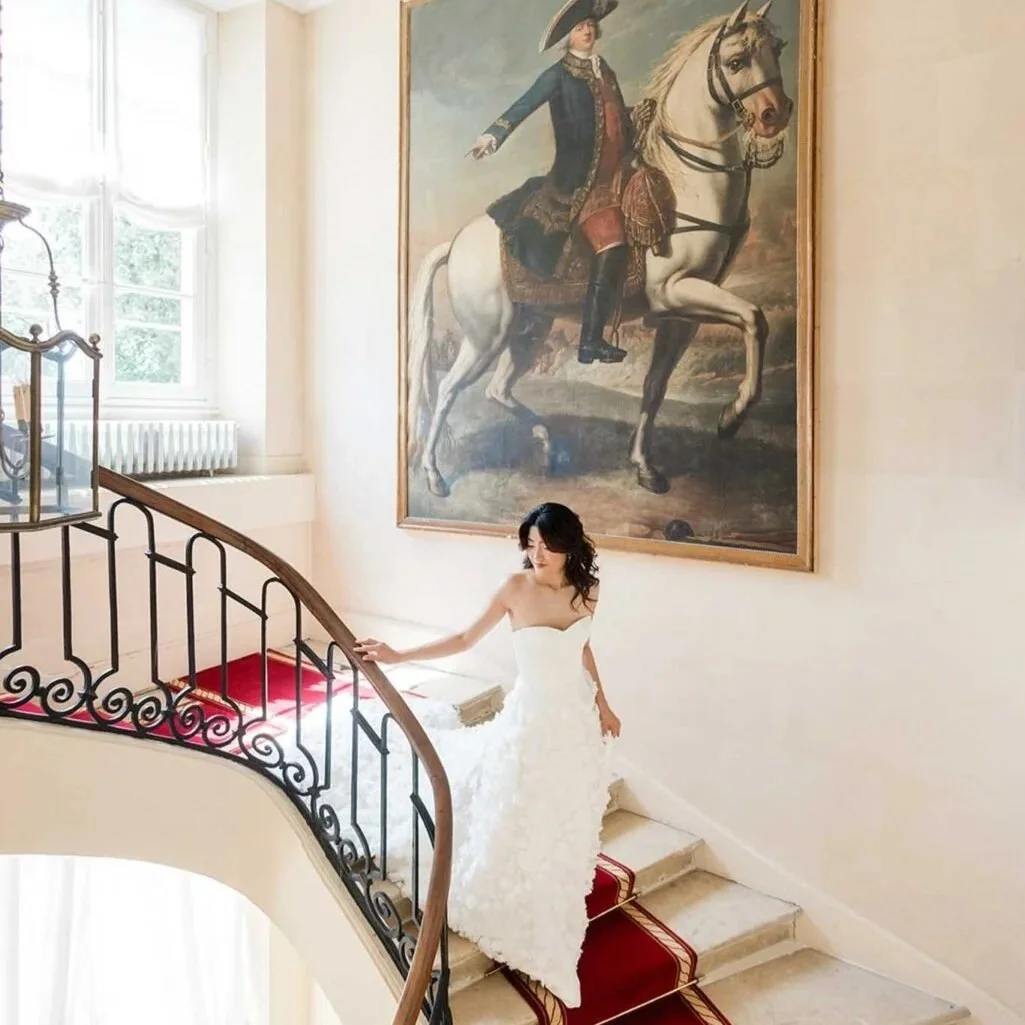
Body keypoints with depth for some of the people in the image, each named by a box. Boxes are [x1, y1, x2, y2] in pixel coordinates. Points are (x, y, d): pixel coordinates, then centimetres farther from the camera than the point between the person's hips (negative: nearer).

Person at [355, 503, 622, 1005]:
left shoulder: (585, 591, -7)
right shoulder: (516, 587, -18)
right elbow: (464, 639, -11)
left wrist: (602, 704, 15)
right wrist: (396, 656, -15)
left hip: (577, 720, 4)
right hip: (532, 721, -4)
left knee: (566, 835, 19)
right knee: (519, 831, 6)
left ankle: (552, 928, 44)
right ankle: (517, 924, 33)